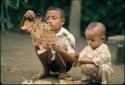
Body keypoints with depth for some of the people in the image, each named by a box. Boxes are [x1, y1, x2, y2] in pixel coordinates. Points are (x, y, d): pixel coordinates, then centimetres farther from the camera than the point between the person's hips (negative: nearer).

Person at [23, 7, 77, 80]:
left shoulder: (67, 37, -24)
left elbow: (73, 59, -30)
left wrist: (62, 51, -50)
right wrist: (26, 18, -38)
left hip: (64, 64, -4)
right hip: (49, 63, 4)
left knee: (60, 47, -33)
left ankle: (63, 72, -8)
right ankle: (46, 71, -3)